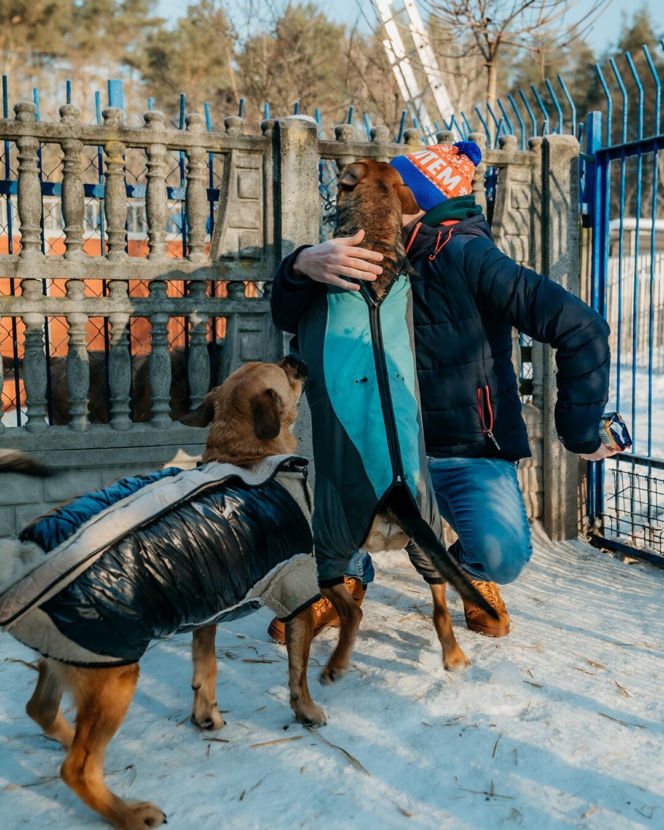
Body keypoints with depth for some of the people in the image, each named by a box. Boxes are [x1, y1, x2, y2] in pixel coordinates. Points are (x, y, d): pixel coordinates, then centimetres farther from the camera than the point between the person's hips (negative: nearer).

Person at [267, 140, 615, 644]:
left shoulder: (466, 258, -18)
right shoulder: (374, 261, 0)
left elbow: (581, 329, -20)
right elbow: (290, 317, -7)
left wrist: (581, 434, -13)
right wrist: (304, 264, -31)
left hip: (471, 455, -4)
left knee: (501, 556, -28)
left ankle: (468, 571, 13)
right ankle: (348, 578, 9)